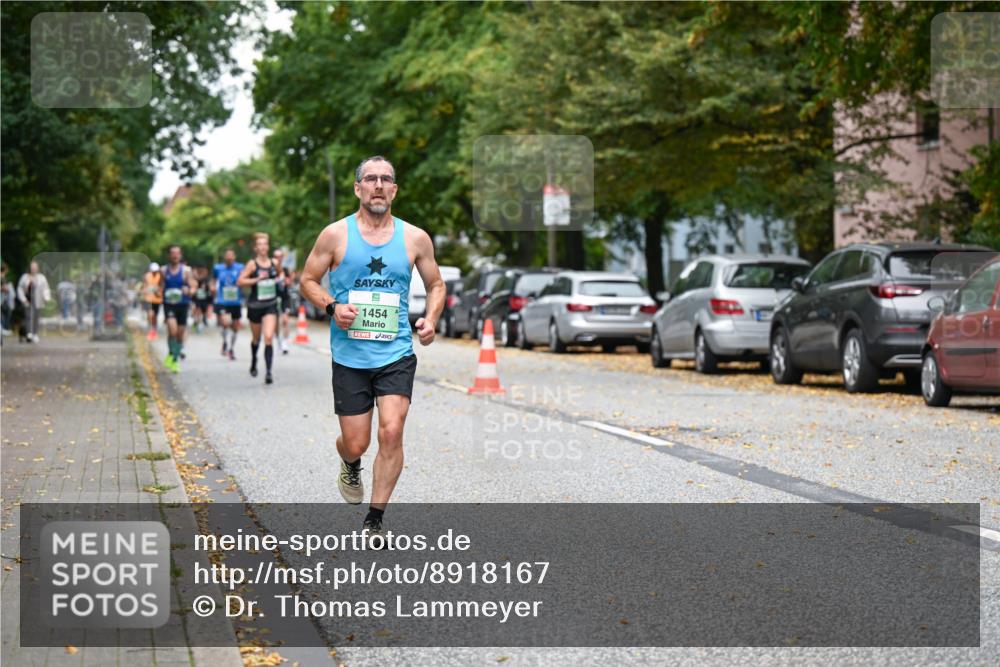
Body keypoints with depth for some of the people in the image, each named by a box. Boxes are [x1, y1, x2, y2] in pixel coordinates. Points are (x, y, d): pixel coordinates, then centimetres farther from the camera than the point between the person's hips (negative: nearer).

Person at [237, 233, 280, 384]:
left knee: (268, 337, -15)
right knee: (256, 338, 16)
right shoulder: (252, 264, -6)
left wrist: (280, 280, 4)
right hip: (255, 305, -1)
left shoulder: (274, 263, 4)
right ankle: (253, 364, 44)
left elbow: (280, 275, 26)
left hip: (271, 305, 1)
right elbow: (240, 281, -12)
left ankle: (268, 372, -18)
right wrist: (257, 279, -21)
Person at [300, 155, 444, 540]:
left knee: (391, 433, -14)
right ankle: (350, 467, 43)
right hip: (349, 356, 0)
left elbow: (436, 284, 16)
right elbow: (307, 280, 6)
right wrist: (331, 307, -13)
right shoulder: (336, 235, -1)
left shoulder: (415, 238, 3)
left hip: (397, 354, 1)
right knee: (355, 444, 3)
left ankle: (374, 520, 1)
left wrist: (431, 319, -3)